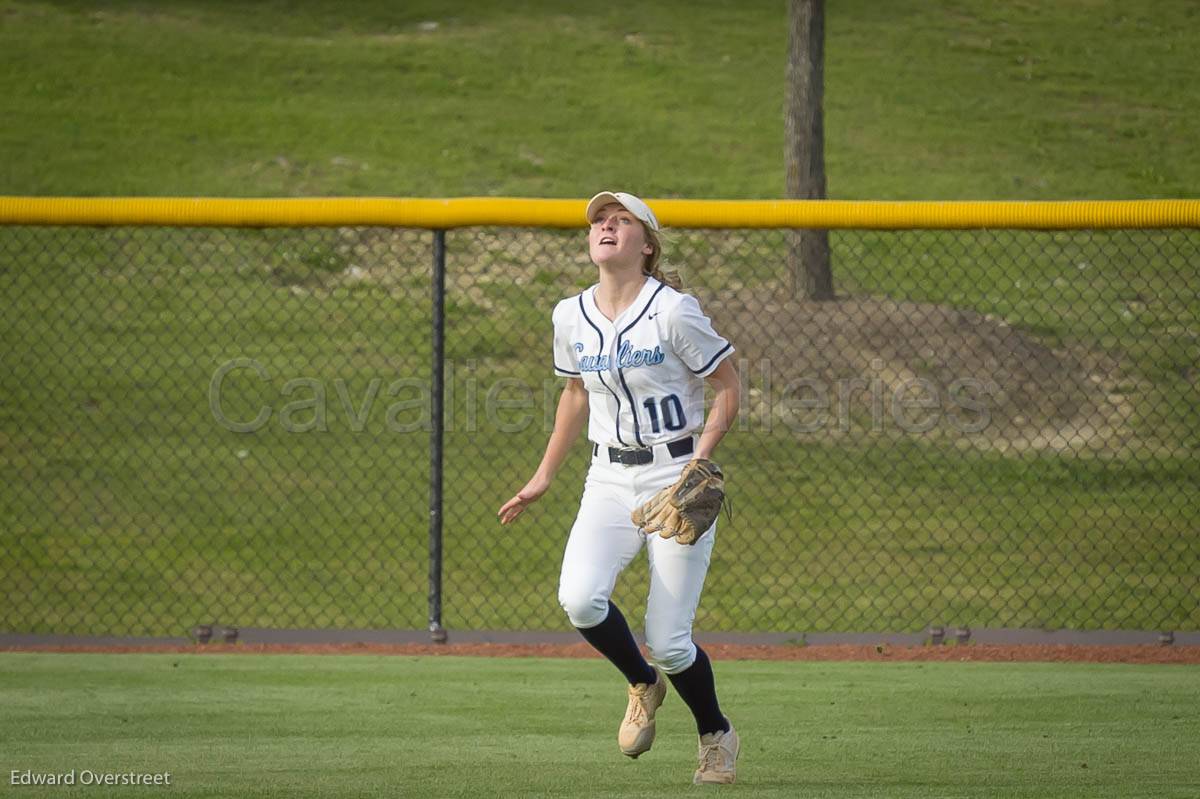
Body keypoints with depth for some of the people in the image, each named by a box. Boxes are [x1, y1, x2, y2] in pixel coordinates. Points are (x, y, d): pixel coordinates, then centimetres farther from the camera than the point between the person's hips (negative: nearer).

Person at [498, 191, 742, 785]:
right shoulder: (571, 317, 5)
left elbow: (728, 387, -5)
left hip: (676, 475, -4)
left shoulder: (673, 312, -11)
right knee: (579, 599, -22)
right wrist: (543, 478, 22)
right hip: (609, 479, 4)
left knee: (668, 641, -8)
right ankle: (642, 685, 9)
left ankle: (717, 736, 22)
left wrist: (699, 461, -18)